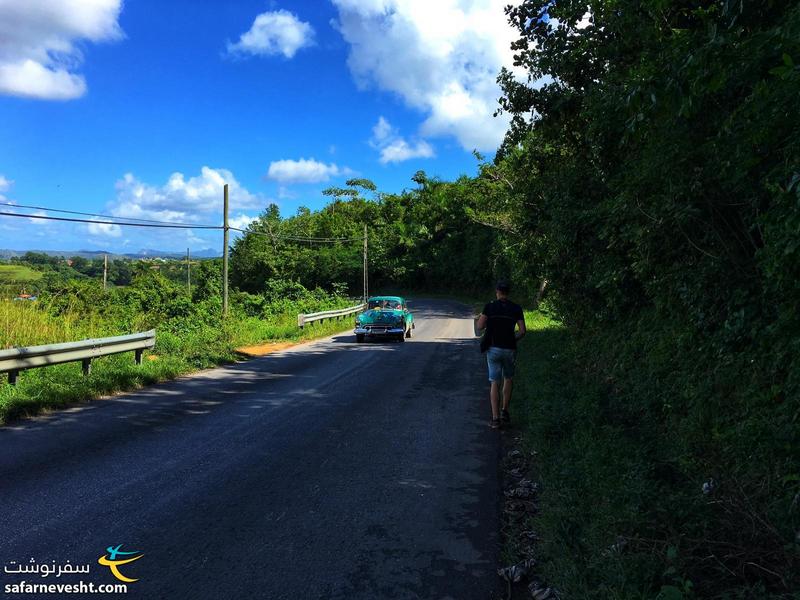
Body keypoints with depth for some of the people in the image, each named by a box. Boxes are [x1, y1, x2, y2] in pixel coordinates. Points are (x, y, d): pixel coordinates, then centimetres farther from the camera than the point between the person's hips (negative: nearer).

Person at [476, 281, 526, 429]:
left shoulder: (489, 307, -4)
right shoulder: (516, 309, -1)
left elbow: (479, 327, -7)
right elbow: (522, 331, -4)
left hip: (493, 349, -1)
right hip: (509, 349, 1)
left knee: (494, 383, 3)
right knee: (508, 379, 23)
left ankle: (495, 418, 0)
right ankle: (505, 411, 21)